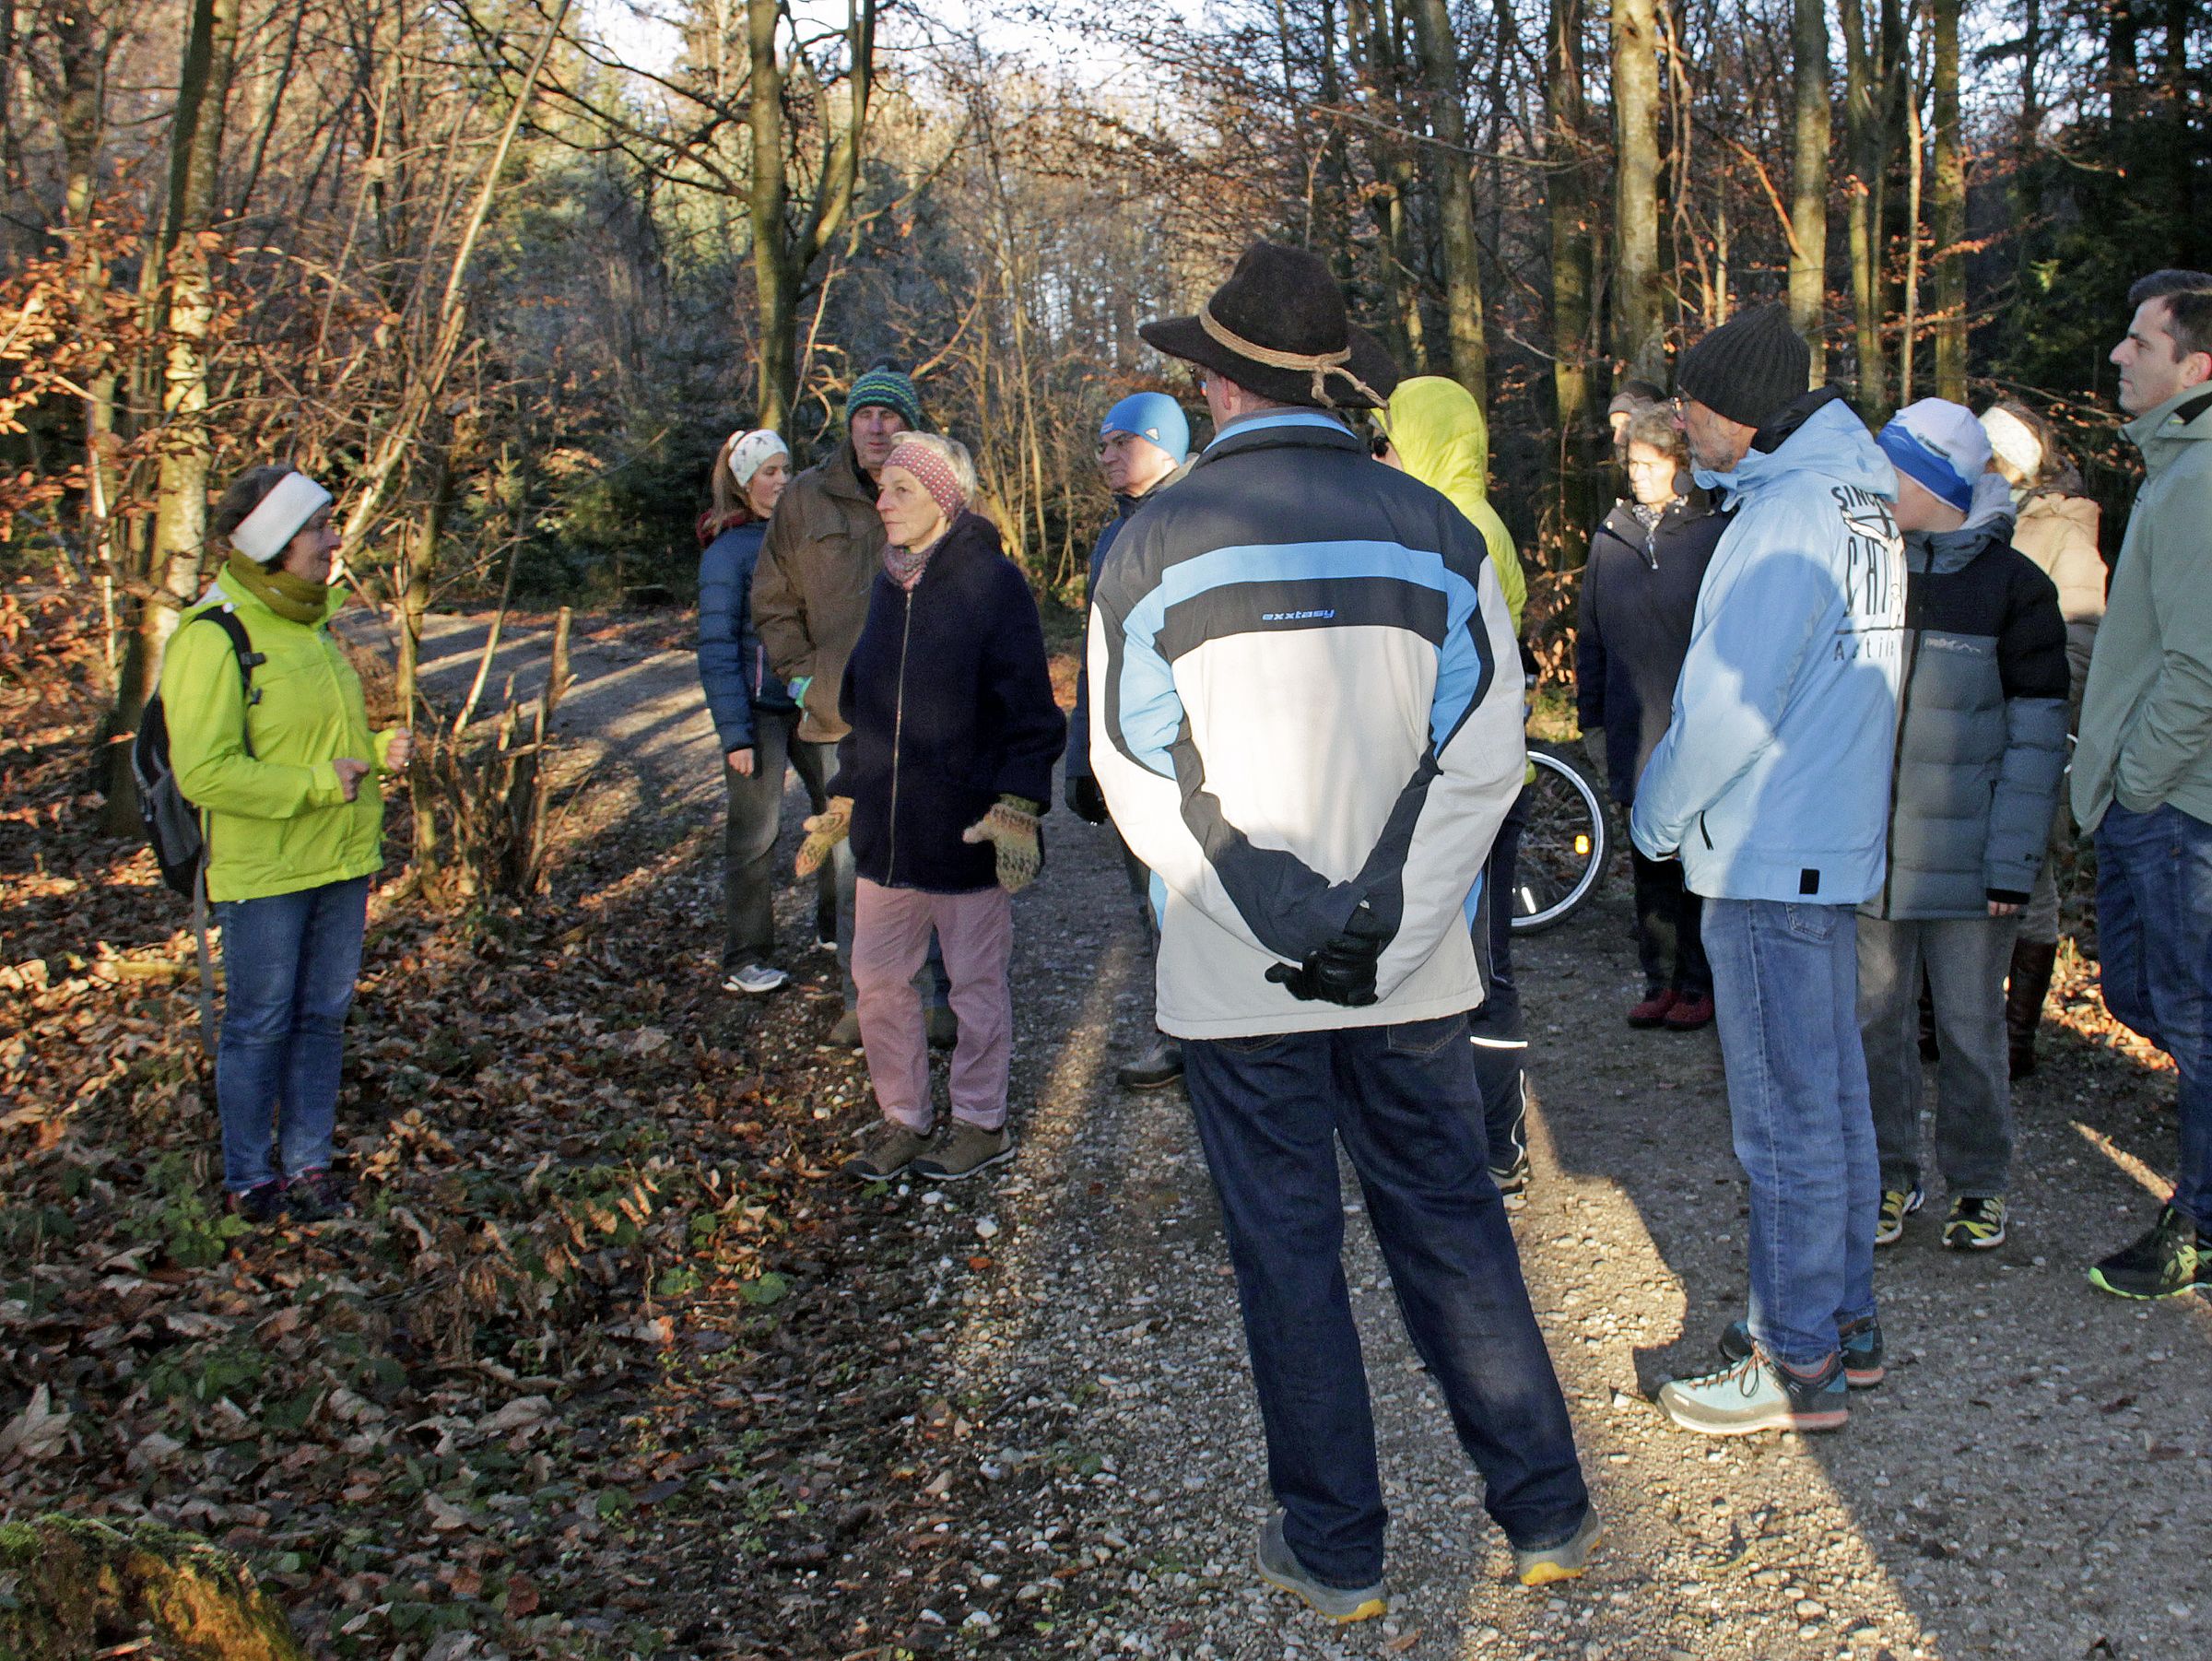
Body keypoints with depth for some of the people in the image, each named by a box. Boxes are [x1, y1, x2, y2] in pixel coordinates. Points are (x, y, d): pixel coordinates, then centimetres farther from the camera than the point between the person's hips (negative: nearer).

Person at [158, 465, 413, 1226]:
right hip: (262, 874, -7)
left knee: (322, 1019, 14)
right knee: (260, 1028, 5)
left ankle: (308, 1164, 27)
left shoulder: (314, 619, 9)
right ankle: (251, 1179, 20)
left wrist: (380, 750, 3)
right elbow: (204, 773, -22)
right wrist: (318, 784, -21)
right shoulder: (212, 639, -16)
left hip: (341, 863, 7)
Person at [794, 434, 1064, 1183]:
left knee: (976, 980, 7)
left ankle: (981, 1122, 23)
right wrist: (844, 798, 18)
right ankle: (902, 1120, 26)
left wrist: (1017, 807, -18)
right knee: (878, 977, 10)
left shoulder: (991, 582, -10)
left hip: (967, 826, -6)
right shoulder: (888, 586, 10)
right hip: (886, 827, 7)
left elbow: (1029, 708, -12)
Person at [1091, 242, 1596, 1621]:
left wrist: (1273, 921, -3)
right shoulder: (1435, 531, 0)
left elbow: (1143, 780, -8)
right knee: (1453, 1224, 15)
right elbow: (1483, 756, -3)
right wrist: (1381, 921, -4)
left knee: (1288, 1254, 9)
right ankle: (1546, 1510, 23)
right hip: (1413, 966, 2)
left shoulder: (1157, 542, -6)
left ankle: (1337, 1549, 21)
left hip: (1237, 980, -2)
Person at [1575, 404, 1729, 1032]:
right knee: (1649, 863, 9)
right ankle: (1660, 980, 18)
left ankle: (1700, 984, 14)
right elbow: (1590, 633, 15)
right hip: (1634, 733, 4)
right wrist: (1590, 716, 13)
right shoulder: (1612, 537, 10)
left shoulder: (1716, 534, -4)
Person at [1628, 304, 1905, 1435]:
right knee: (1831, 1094, 17)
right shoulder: (1857, 500, 12)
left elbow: (1730, 703, -21)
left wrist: (1658, 812, -8)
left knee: (1785, 1111, -2)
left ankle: (1797, 1365, 8)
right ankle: (1843, 1321, 30)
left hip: (1771, 856, -10)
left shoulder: (1788, 515, -18)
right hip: (1831, 843, 10)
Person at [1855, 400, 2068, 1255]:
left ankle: (1977, 1184, 23)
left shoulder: (2013, 586, -3)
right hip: (1869, 851, 3)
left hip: (1964, 856, -3)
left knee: (1970, 1024, 7)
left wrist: (2013, 863, -10)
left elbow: (2037, 736, -4)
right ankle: (1889, 1176, 22)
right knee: (1876, 1019, 7)